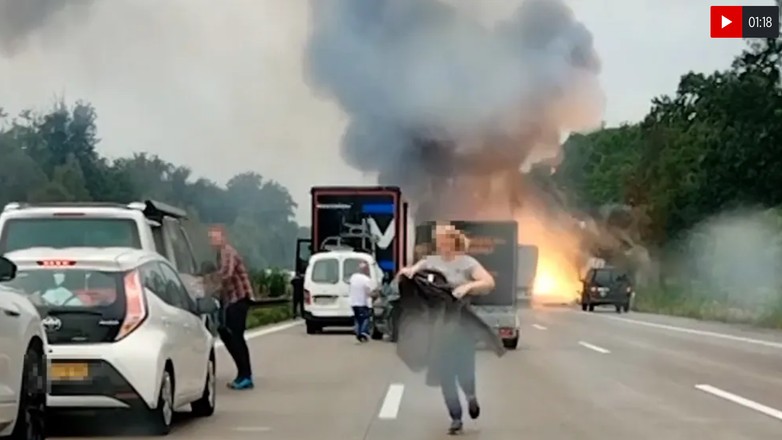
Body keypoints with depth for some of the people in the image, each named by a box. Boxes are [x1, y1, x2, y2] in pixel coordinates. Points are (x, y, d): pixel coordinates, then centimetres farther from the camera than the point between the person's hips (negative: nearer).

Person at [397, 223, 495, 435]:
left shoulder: (466, 262, -6)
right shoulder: (430, 261, 6)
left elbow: (489, 283, -14)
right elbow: (405, 273, 11)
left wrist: (468, 286, -29)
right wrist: (408, 271, -13)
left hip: (462, 324, -3)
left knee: (464, 370, -2)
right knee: (445, 373, 2)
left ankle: (471, 396, 34)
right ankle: (456, 418, 14)